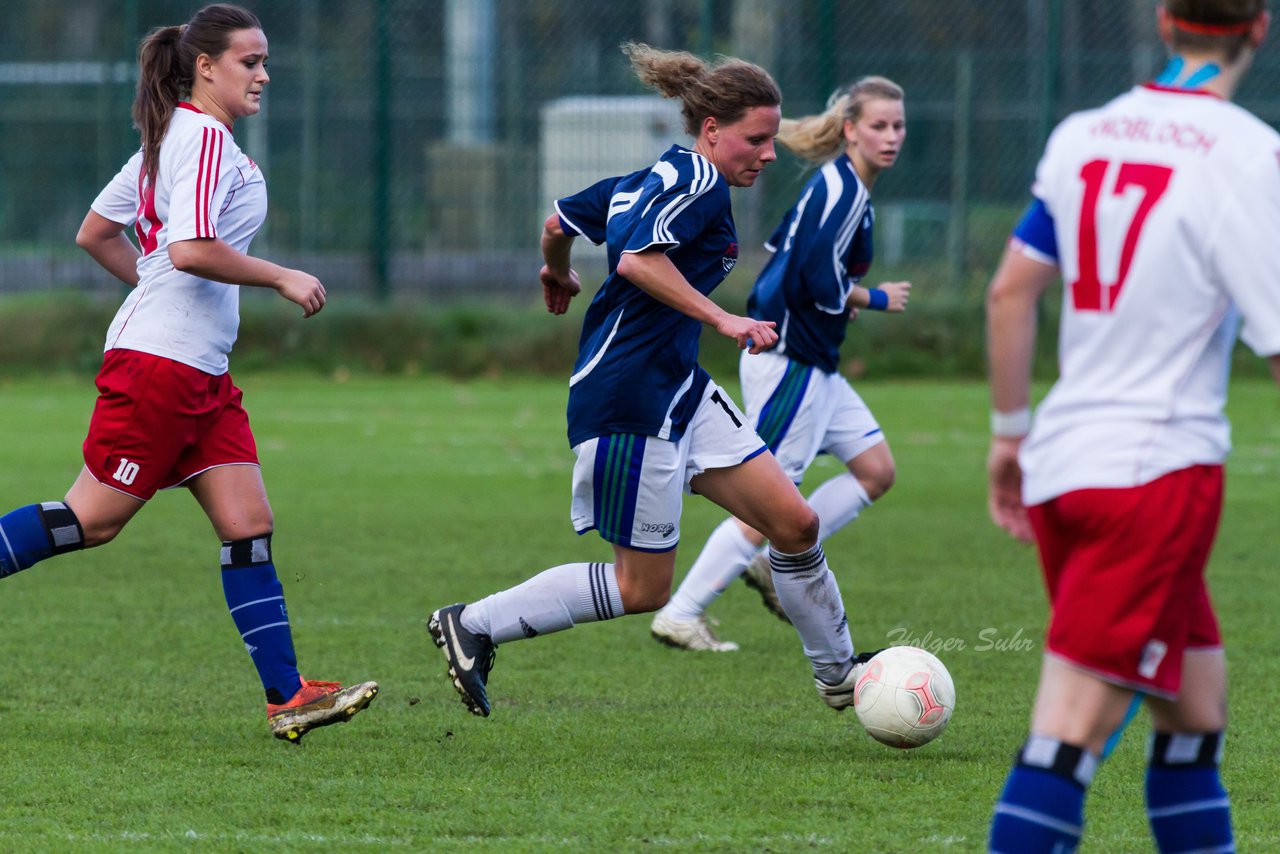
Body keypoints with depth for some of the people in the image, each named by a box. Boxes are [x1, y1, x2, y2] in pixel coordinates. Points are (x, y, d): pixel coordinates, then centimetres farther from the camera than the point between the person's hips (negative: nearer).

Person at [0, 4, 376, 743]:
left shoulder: (172, 136, 18)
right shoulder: (204, 137, -12)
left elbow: (95, 233, 23)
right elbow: (191, 248, -25)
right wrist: (282, 279, -15)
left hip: (202, 374, 10)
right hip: (160, 360, -10)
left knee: (249, 524, 2)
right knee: (93, 521, -6)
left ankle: (288, 697, -3)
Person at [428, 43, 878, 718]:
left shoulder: (651, 180, 15)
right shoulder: (699, 181, -13)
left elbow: (558, 224, 23)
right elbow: (638, 258, -27)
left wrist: (558, 273, 44)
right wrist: (721, 320, -28)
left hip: (678, 389, 11)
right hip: (629, 401, -11)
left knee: (794, 522, 6)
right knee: (643, 587, -2)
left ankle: (838, 676, 19)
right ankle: (472, 625, 7)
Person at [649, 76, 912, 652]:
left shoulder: (843, 185, 13)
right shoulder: (842, 188, -18)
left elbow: (782, 249, 23)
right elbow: (819, 281, -24)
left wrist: (843, 296, 12)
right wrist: (876, 299, -7)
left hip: (812, 364, 10)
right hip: (789, 361, -10)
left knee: (876, 469, 11)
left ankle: (774, 564, 16)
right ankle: (680, 615, 0)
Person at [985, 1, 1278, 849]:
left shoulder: (1083, 136, 9)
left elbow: (1010, 290, 15)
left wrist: (1010, 430, 24)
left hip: (1060, 460, 7)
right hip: (1160, 466, -7)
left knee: (1196, 707, 17)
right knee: (1070, 735, -11)